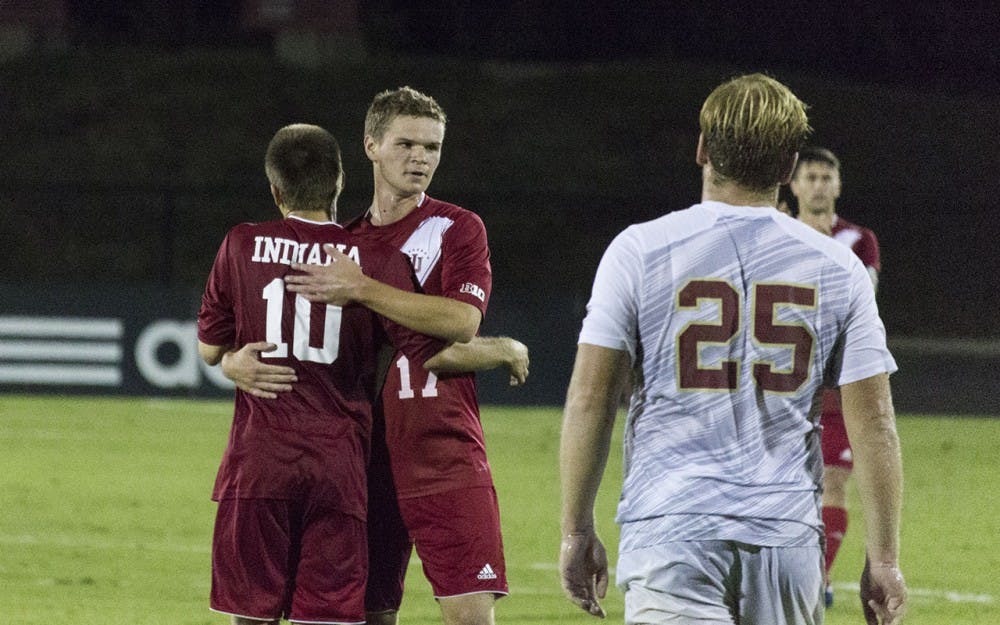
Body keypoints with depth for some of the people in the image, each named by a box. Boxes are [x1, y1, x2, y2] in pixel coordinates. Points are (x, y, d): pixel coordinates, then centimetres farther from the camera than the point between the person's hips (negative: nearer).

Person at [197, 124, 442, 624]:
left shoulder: (242, 246, 4)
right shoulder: (377, 260, 0)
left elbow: (209, 349, 10)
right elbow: (427, 352, -2)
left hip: (257, 464, 1)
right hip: (339, 466, -1)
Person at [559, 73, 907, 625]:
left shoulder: (639, 249, 0)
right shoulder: (837, 268, 6)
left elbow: (589, 399, -2)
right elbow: (873, 421, 4)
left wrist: (576, 532, 5)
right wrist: (883, 560, 8)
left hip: (670, 530, -2)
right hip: (788, 535, 2)